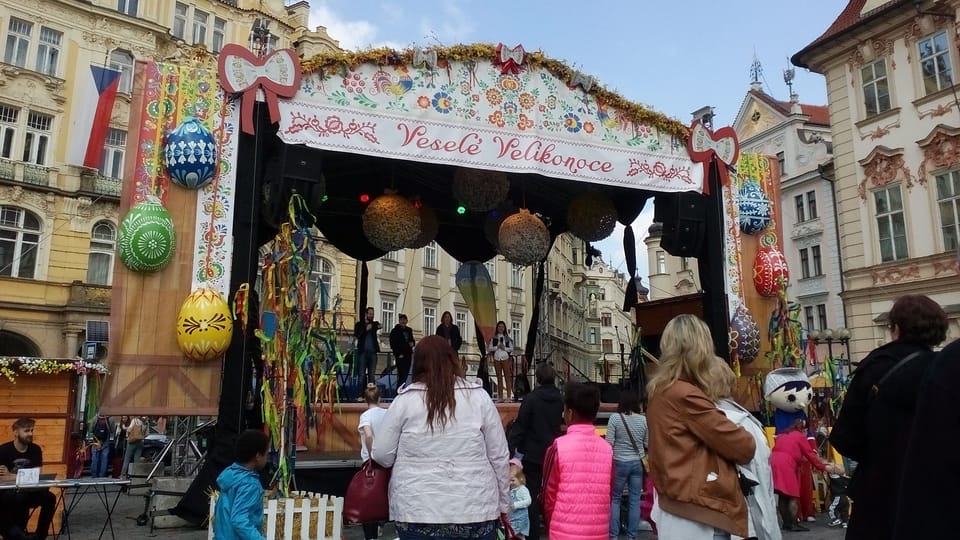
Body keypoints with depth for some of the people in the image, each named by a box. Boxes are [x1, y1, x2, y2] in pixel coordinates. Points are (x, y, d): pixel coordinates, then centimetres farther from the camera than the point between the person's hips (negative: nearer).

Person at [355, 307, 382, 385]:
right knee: (361, 373, -2)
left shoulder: (375, 324, 14)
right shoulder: (360, 324, 8)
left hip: (372, 352, 2)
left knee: (372, 374, 3)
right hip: (363, 351, -2)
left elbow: (379, 326, -9)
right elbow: (356, 335, -6)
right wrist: (366, 329, -17)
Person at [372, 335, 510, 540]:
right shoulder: (478, 396, -2)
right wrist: (503, 504, 13)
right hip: (474, 510, 1)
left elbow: (382, 455, 1)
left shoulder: (405, 399, -4)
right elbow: (499, 457, 2)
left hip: (418, 512, 0)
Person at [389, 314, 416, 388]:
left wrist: (412, 343, 2)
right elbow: (393, 344, -8)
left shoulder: (409, 330, 14)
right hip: (400, 355, -6)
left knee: (406, 373, 7)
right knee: (402, 373, -11)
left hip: (408, 355, 6)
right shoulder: (395, 331, -4)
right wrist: (398, 354, -13)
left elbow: (412, 340, 26)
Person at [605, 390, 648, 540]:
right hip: (637, 463, 2)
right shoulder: (643, 419, -3)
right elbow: (648, 443, 4)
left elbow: (609, 443, -12)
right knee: (635, 500, 10)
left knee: (615, 498, 10)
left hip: (620, 463, -2)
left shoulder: (615, 418, -12)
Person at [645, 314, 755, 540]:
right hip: (697, 516, -9)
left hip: (676, 509, 9)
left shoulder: (660, 391, 9)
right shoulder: (686, 396, -18)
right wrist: (748, 443, 9)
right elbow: (744, 447, -13)